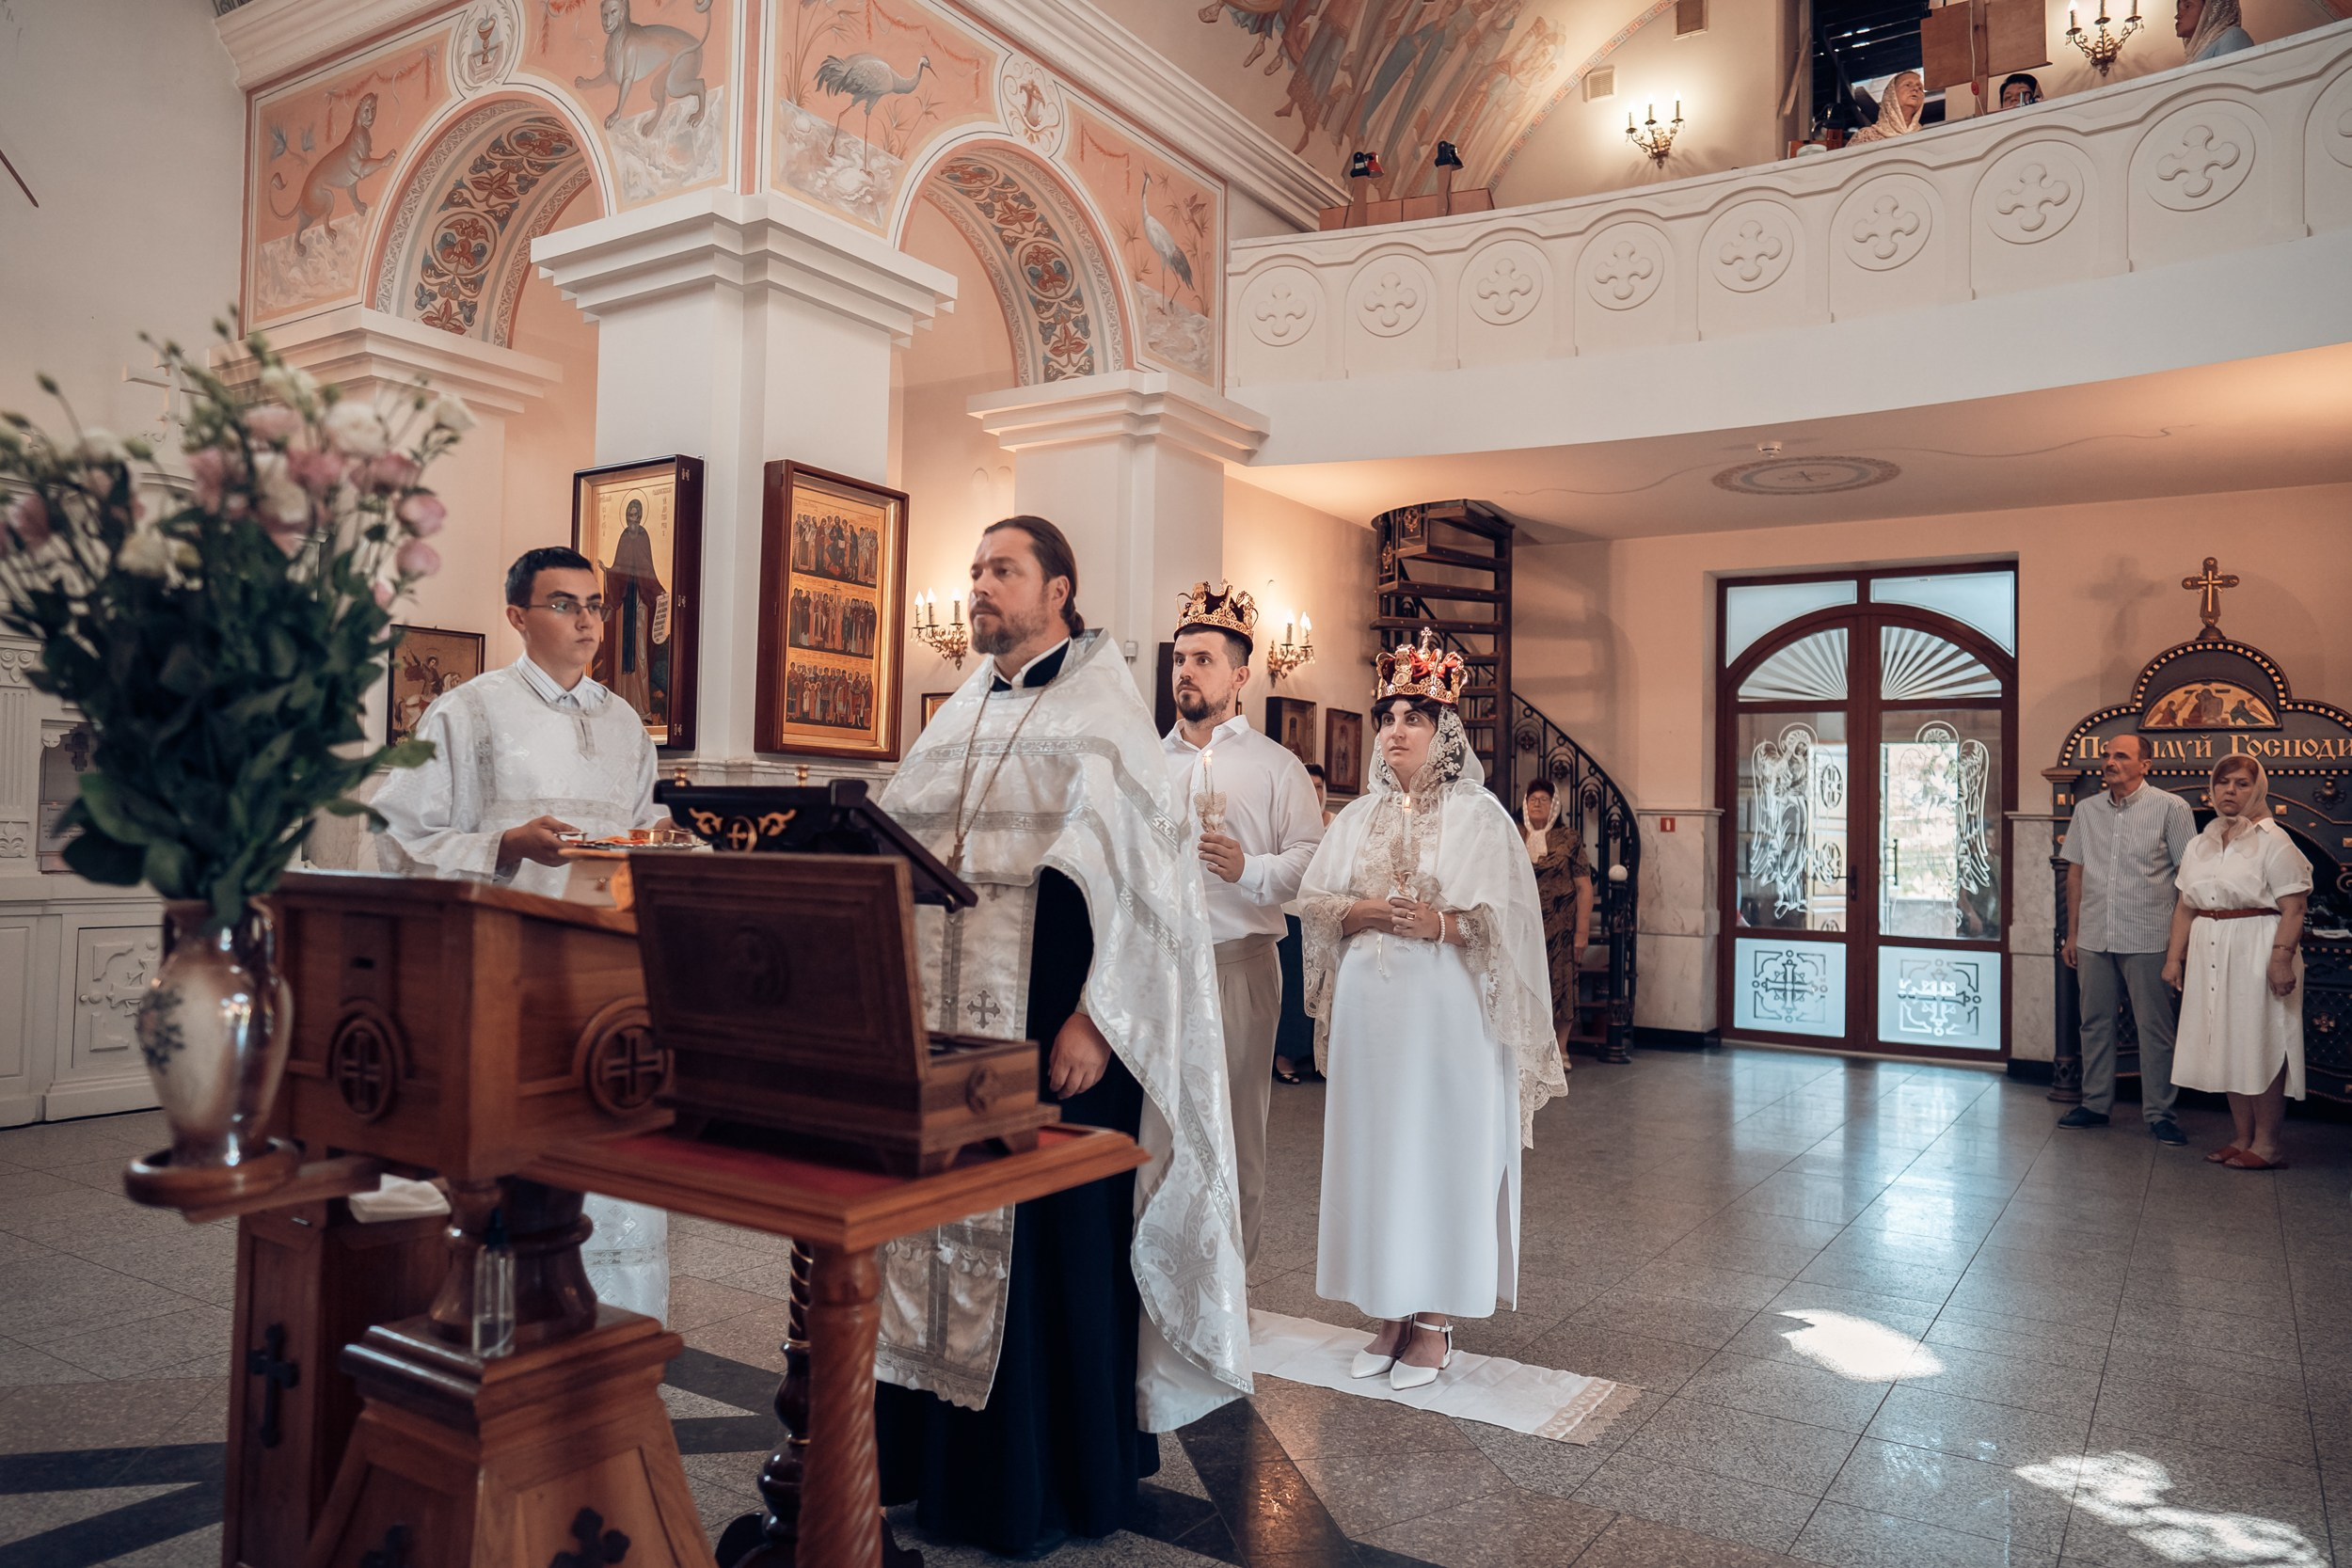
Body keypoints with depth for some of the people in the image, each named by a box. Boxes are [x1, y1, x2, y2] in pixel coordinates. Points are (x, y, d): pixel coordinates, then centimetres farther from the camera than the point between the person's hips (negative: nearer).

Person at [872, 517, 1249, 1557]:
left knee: (1054, 1232, 2)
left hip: (1051, 1028, -6)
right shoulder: (959, 716, 15)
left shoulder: (1100, 710, -4)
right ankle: (938, 1452, 28)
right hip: (948, 1024, 6)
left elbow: (1134, 871, -12)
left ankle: (1049, 1480, 19)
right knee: (947, 1222, 12)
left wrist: (1094, 1017, -18)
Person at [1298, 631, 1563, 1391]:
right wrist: (1369, 912, -10)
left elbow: (1503, 918, -7)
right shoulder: (1359, 817, 12)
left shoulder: (1478, 813, -1)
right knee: (1375, 1149, 7)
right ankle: (1392, 1311, 18)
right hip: (1369, 1007, 5)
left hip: (1447, 1010, -4)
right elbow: (1315, 900, 7)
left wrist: (1433, 923, -19)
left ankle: (1435, 1318, 11)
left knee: (1442, 1150, 0)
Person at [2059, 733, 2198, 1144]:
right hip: (2094, 938, 4)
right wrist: (2072, 934, 11)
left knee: (2154, 1027, 3)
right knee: (2095, 1023, 11)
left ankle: (2159, 1112, 12)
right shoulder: (2087, 810, 9)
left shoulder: (2170, 808, -4)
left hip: (2147, 940, -4)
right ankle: (2095, 1103, 21)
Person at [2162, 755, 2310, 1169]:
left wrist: (2282, 957, -21)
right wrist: (2174, 957, 11)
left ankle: (2266, 1145, 6)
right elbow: (2186, 907, 16)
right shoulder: (2200, 845, 14)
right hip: (2210, 955, 6)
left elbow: (2293, 908, -12)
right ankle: (2242, 1139, 20)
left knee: (2261, 1046, -3)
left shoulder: (2273, 841, -5)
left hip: (2256, 952, -6)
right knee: (2227, 1048, 10)